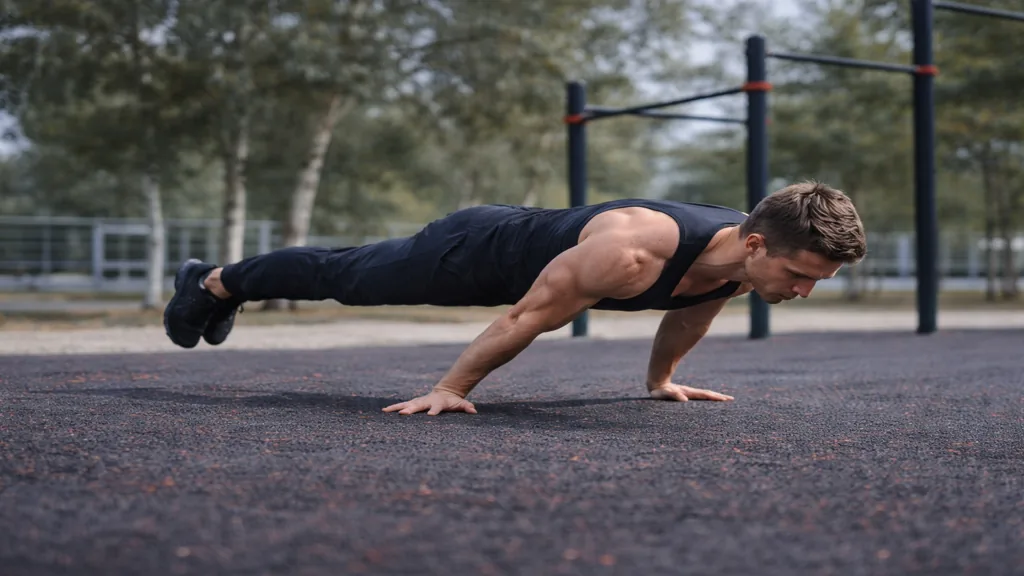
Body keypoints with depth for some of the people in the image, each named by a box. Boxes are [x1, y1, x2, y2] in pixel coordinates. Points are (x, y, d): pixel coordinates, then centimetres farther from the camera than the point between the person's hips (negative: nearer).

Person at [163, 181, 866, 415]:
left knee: (362, 278, 28)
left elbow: (690, 314, 5)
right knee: (341, 278, 15)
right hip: (479, 249, -8)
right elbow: (527, 316, -34)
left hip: (532, 236, 8)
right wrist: (450, 390, -24)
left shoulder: (743, 258, -19)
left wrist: (662, 377, 17)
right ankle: (213, 282, 42)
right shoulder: (630, 251, -44)